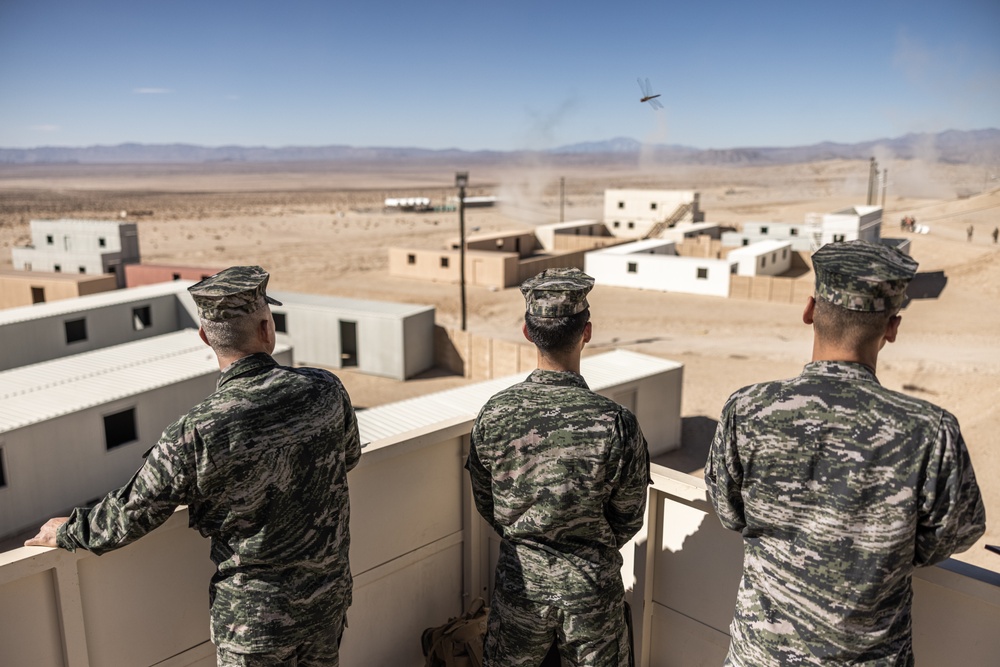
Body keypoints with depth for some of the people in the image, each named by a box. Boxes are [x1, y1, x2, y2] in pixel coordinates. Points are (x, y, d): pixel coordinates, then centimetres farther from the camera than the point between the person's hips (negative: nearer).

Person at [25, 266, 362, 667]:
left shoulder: (195, 437, -26)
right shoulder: (326, 391, -16)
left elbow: (132, 514, -11)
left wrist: (67, 532, 9)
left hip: (254, 618, -3)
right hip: (330, 594, 3)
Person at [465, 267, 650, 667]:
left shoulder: (493, 415, -14)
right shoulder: (616, 424, -21)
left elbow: (485, 504, 0)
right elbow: (629, 518, -7)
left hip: (519, 580, 2)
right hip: (591, 588, -2)